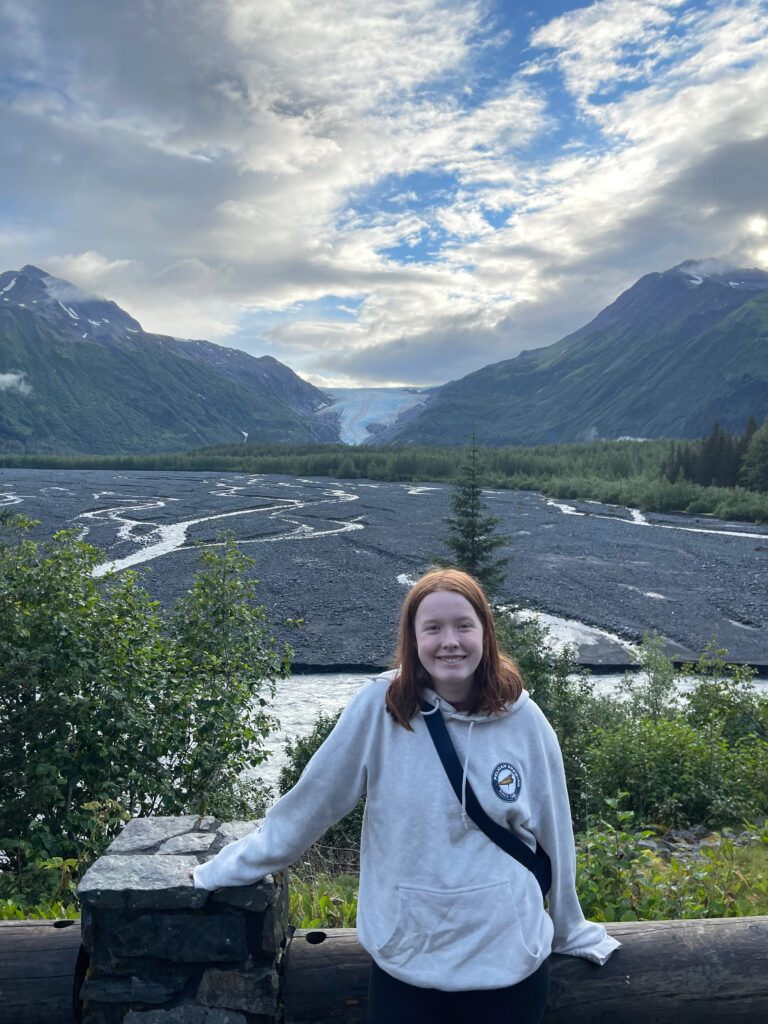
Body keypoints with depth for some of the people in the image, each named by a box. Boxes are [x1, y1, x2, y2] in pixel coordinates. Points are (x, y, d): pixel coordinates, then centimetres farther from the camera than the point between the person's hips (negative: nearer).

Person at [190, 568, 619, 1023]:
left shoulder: (524, 721, -9)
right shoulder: (378, 708, -14)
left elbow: (554, 834, 2)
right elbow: (311, 802, -4)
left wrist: (570, 930, 14)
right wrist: (229, 869, 3)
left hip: (508, 962, 1)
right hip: (404, 962, -1)